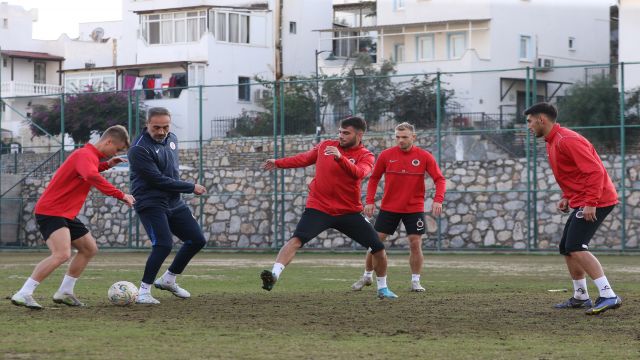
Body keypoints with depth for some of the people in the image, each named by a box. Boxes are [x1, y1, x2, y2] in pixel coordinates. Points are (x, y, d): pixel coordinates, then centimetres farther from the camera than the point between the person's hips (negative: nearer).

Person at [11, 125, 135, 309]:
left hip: (66, 214, 11)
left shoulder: (88, 154, 13)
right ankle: (22, 295, -23)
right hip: (50, 211, -11)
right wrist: (120, 195, -37)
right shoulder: (86, 155, -19)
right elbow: (92, 177, -40)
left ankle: (64, 292, 22)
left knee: (90, 249, 16)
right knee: (62, 254, -26)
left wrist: (106, 165, 19)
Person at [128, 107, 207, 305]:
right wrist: (191, 188, -14)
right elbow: (158, 180, -21)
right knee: (164, 244, -23)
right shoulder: (139, 149, -19)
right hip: (151, 204, -8)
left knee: (197, 240, 8)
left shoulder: (172, 139, 8)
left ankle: (168, 279, 24)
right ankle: (144, 291, -11)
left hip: (174, 202, 8)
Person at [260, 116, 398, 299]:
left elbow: (359, 173, -26)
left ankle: (382, 288, 21)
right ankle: (274, 275, -36)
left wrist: (340, 157, -41)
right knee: (296, 240, -25)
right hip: (318, 208, 0)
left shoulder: (365, 156, -4)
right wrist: (278, 163, 24)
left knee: (378, 247, -1)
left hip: (349, 212, 0)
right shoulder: (326, 146, 3)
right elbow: (305, 158, 21)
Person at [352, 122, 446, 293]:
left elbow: (440, 179, -6)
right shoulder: (386, 155, -4)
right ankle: (367, 276, 19)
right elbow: (374, 178, 5)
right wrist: (370, 201, -3)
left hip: (414, 208, -1)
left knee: (415, 244, -6)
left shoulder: (425, 157, -6)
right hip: (389, 207, 1)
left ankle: (415, 281, 7)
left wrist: (438, 200, -22)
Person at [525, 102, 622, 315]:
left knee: (575, 248, -20)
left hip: (596, 201, -11)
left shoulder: (566, 140, -18)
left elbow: (594, 171, -24)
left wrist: (590, 203, -28)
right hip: (582, 201, 11)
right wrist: (567, 198, 14)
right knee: (566, 248, 14)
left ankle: (608, 296, -24)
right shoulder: (552, 143, 15)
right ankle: (580, 297, 24)